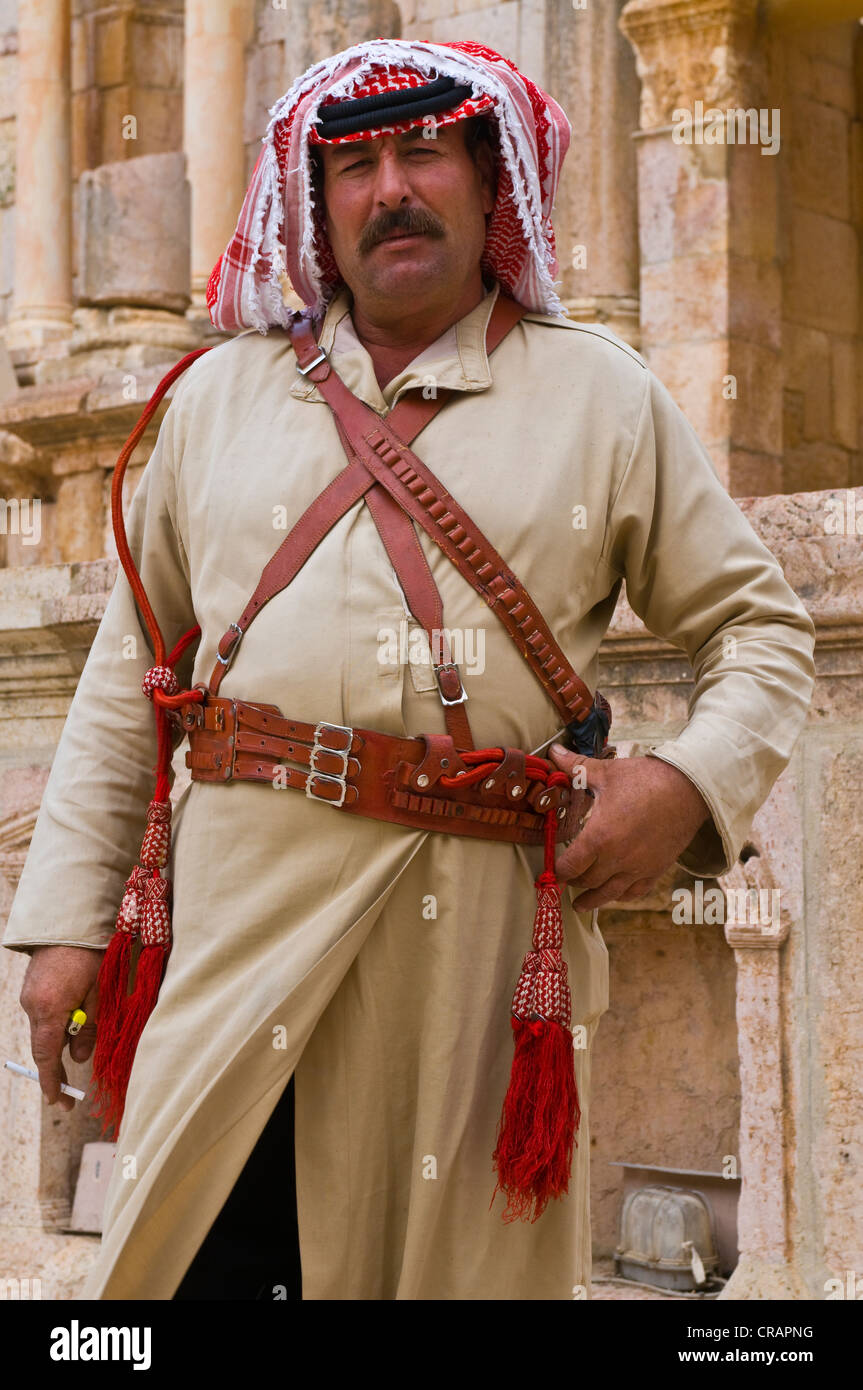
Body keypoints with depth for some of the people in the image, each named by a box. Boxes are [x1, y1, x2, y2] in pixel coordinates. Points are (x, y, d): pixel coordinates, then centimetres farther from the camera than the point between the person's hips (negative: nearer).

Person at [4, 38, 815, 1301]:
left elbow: (760, 626, 12)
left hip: (485, 940, -1)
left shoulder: (603, 395, 9)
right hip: (241, 919, 1)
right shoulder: (219, 395, 14)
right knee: (203, 1254, -2)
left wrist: (690, 782, -8)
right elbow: (129, 669, 16)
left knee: (473, 1258, 5)